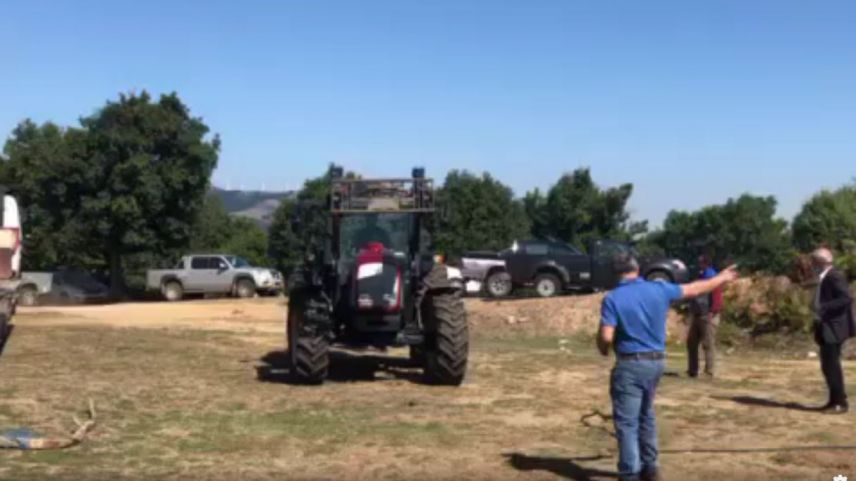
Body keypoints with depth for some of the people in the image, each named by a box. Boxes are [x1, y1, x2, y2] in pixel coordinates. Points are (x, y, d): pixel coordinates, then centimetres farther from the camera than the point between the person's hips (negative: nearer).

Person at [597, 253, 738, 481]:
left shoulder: (612, 298, -12)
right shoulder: (659, 289, 1)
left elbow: (606, 337, -18)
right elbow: (694, 289, 15)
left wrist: (603, 349, 6)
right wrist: (722, 278, 30)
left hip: (630, 364, -5)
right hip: (656, 362, 5)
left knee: (627, 422, 0)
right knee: (646, 415, 22)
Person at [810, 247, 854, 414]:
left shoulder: (835, 277, -15)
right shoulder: (823, 278, 15)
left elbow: (847, 298, -25)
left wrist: (823, 308, -25)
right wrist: (817, 308, 8)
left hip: (834, 329, -10)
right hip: (826, 328, 10)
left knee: (832, 365, -8)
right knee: (828, 366, 12)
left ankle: (840, 403, -2)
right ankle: (835, 400, 20)